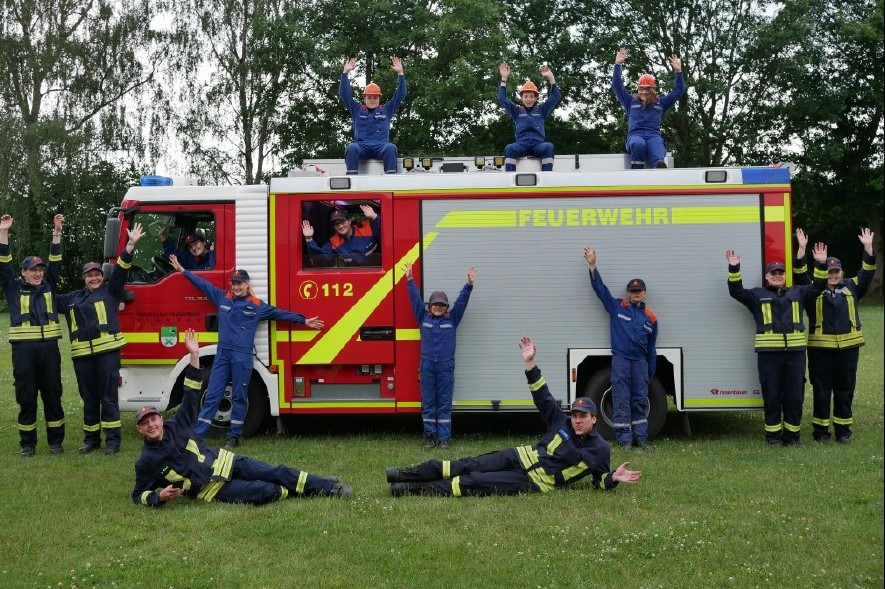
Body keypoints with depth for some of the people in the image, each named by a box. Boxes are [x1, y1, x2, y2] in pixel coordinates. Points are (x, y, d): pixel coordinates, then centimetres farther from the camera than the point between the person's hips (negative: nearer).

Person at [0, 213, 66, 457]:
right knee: (26, 398, 2)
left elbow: (56, 263, 7)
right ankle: (27, 443, 10)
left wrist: (57, 233, -1)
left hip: (49, 347, 1)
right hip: (23, 349, -1)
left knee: (53, 396, 4)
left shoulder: (49, 287, 14)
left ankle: (56, 441, 12)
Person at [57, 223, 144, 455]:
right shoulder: (74, 298, 19)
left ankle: (112, 440, 1)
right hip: (82, 353, 4)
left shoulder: (111, 291, 8)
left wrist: (130, 246, -15)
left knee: (108, 396, -3)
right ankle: (91, 439, 18)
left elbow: (120, 270, -4)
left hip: (107, 351, -4)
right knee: (89, 398, 10)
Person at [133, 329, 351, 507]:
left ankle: (327, 486, 2)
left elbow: (190, 396, 4)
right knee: (264, 491, -23)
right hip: (212, 489, -4)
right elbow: (140, 495, 0)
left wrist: (194, 355, -2)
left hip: (224, 462, 4)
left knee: (276, 473, -5)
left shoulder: (176, 425, 1)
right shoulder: (146, 462, -6)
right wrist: (159, 496, -24)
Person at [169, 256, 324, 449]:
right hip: (222, 354, 2)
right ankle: (197, 435, 2)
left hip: (242, 356, -2)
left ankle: (234, 436, 14)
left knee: (239, 397, 4)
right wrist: (182, 270, 19)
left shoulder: (257, 305, 2)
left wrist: (304, 321, 7)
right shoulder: (222, 297, 9)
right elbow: (202, 283, 15)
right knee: (212, 395, 2)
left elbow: (280, 314, 7)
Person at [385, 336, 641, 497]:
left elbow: (599, 479, 5)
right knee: (469, 466, -9)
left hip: (536, 482, -4)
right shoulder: (562, 423, 7)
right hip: (523, 457, 4)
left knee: (476, 483, -15)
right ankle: (408, 476, -7)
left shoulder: (600, 449, -2)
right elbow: (543, 398, 8)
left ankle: (416, 489, -17)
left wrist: (614, 478, -19)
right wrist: (531, 364, 0)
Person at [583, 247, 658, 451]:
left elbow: (651, 350, 14)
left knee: (640, 400, 5)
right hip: (621, 359, -2)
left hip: (640, 361, 2)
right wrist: (592, 266, -7)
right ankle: (625, 438, 1)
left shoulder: (650, 318, 10)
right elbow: (600, 288, 2)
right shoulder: (618, 307, 6)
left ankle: (641, 437, 11)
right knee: (621, 400, -3)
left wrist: (650, 374, 14)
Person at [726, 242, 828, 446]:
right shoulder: (757, 295, 11)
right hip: (768, 352, -2)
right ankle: (773, 435, 10)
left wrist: (820, 265, 2)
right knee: (771, 397, 1)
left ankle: (792, 434, 13)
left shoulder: (797, 293, 18)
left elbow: (817, 287, 14)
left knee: (795, 396, 4)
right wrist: (734, 268, -10)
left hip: (795, 351, 2)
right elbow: (736, 291, 3)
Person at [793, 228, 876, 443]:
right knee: (821, 390, 2)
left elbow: (867, 272, 6)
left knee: (845, 389, 7)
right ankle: (820, 430, 10)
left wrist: (868, 248, -5)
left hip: (848, 346, 2)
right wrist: (802, 249, -17)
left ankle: (843, 430, 16)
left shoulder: (851, 287, 12)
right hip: (820, 347, -2)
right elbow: (800, 274, -6)